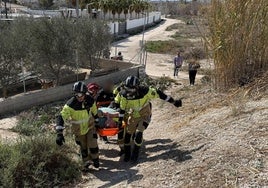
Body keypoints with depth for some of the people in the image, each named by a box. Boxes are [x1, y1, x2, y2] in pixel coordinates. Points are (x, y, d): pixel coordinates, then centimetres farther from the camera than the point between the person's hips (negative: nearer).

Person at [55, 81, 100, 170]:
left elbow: (94, 112, 2)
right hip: (78, 129, -1)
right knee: (83, 147, 14)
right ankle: (86, 162, 39)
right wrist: (59, 133, -44)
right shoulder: (70, 104, -30)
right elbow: (61, 117, -34)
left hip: (90, 126, 1)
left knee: (93, 145, -1)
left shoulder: (90, 101, -19)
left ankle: (95, 159, 30)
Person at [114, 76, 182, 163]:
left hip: (144, 116, -3)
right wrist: (120, 120, 0)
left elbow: (159, 94, -21)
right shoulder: (124, 94, -21)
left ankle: (135, 154, -1)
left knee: (139, 133, -19)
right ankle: (127, 154, 22)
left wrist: (174, 102, -16)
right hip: (133, 116, 3)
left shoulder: (145, 91, -30)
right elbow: (122, 108, -5)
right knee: (127, 134, 1)